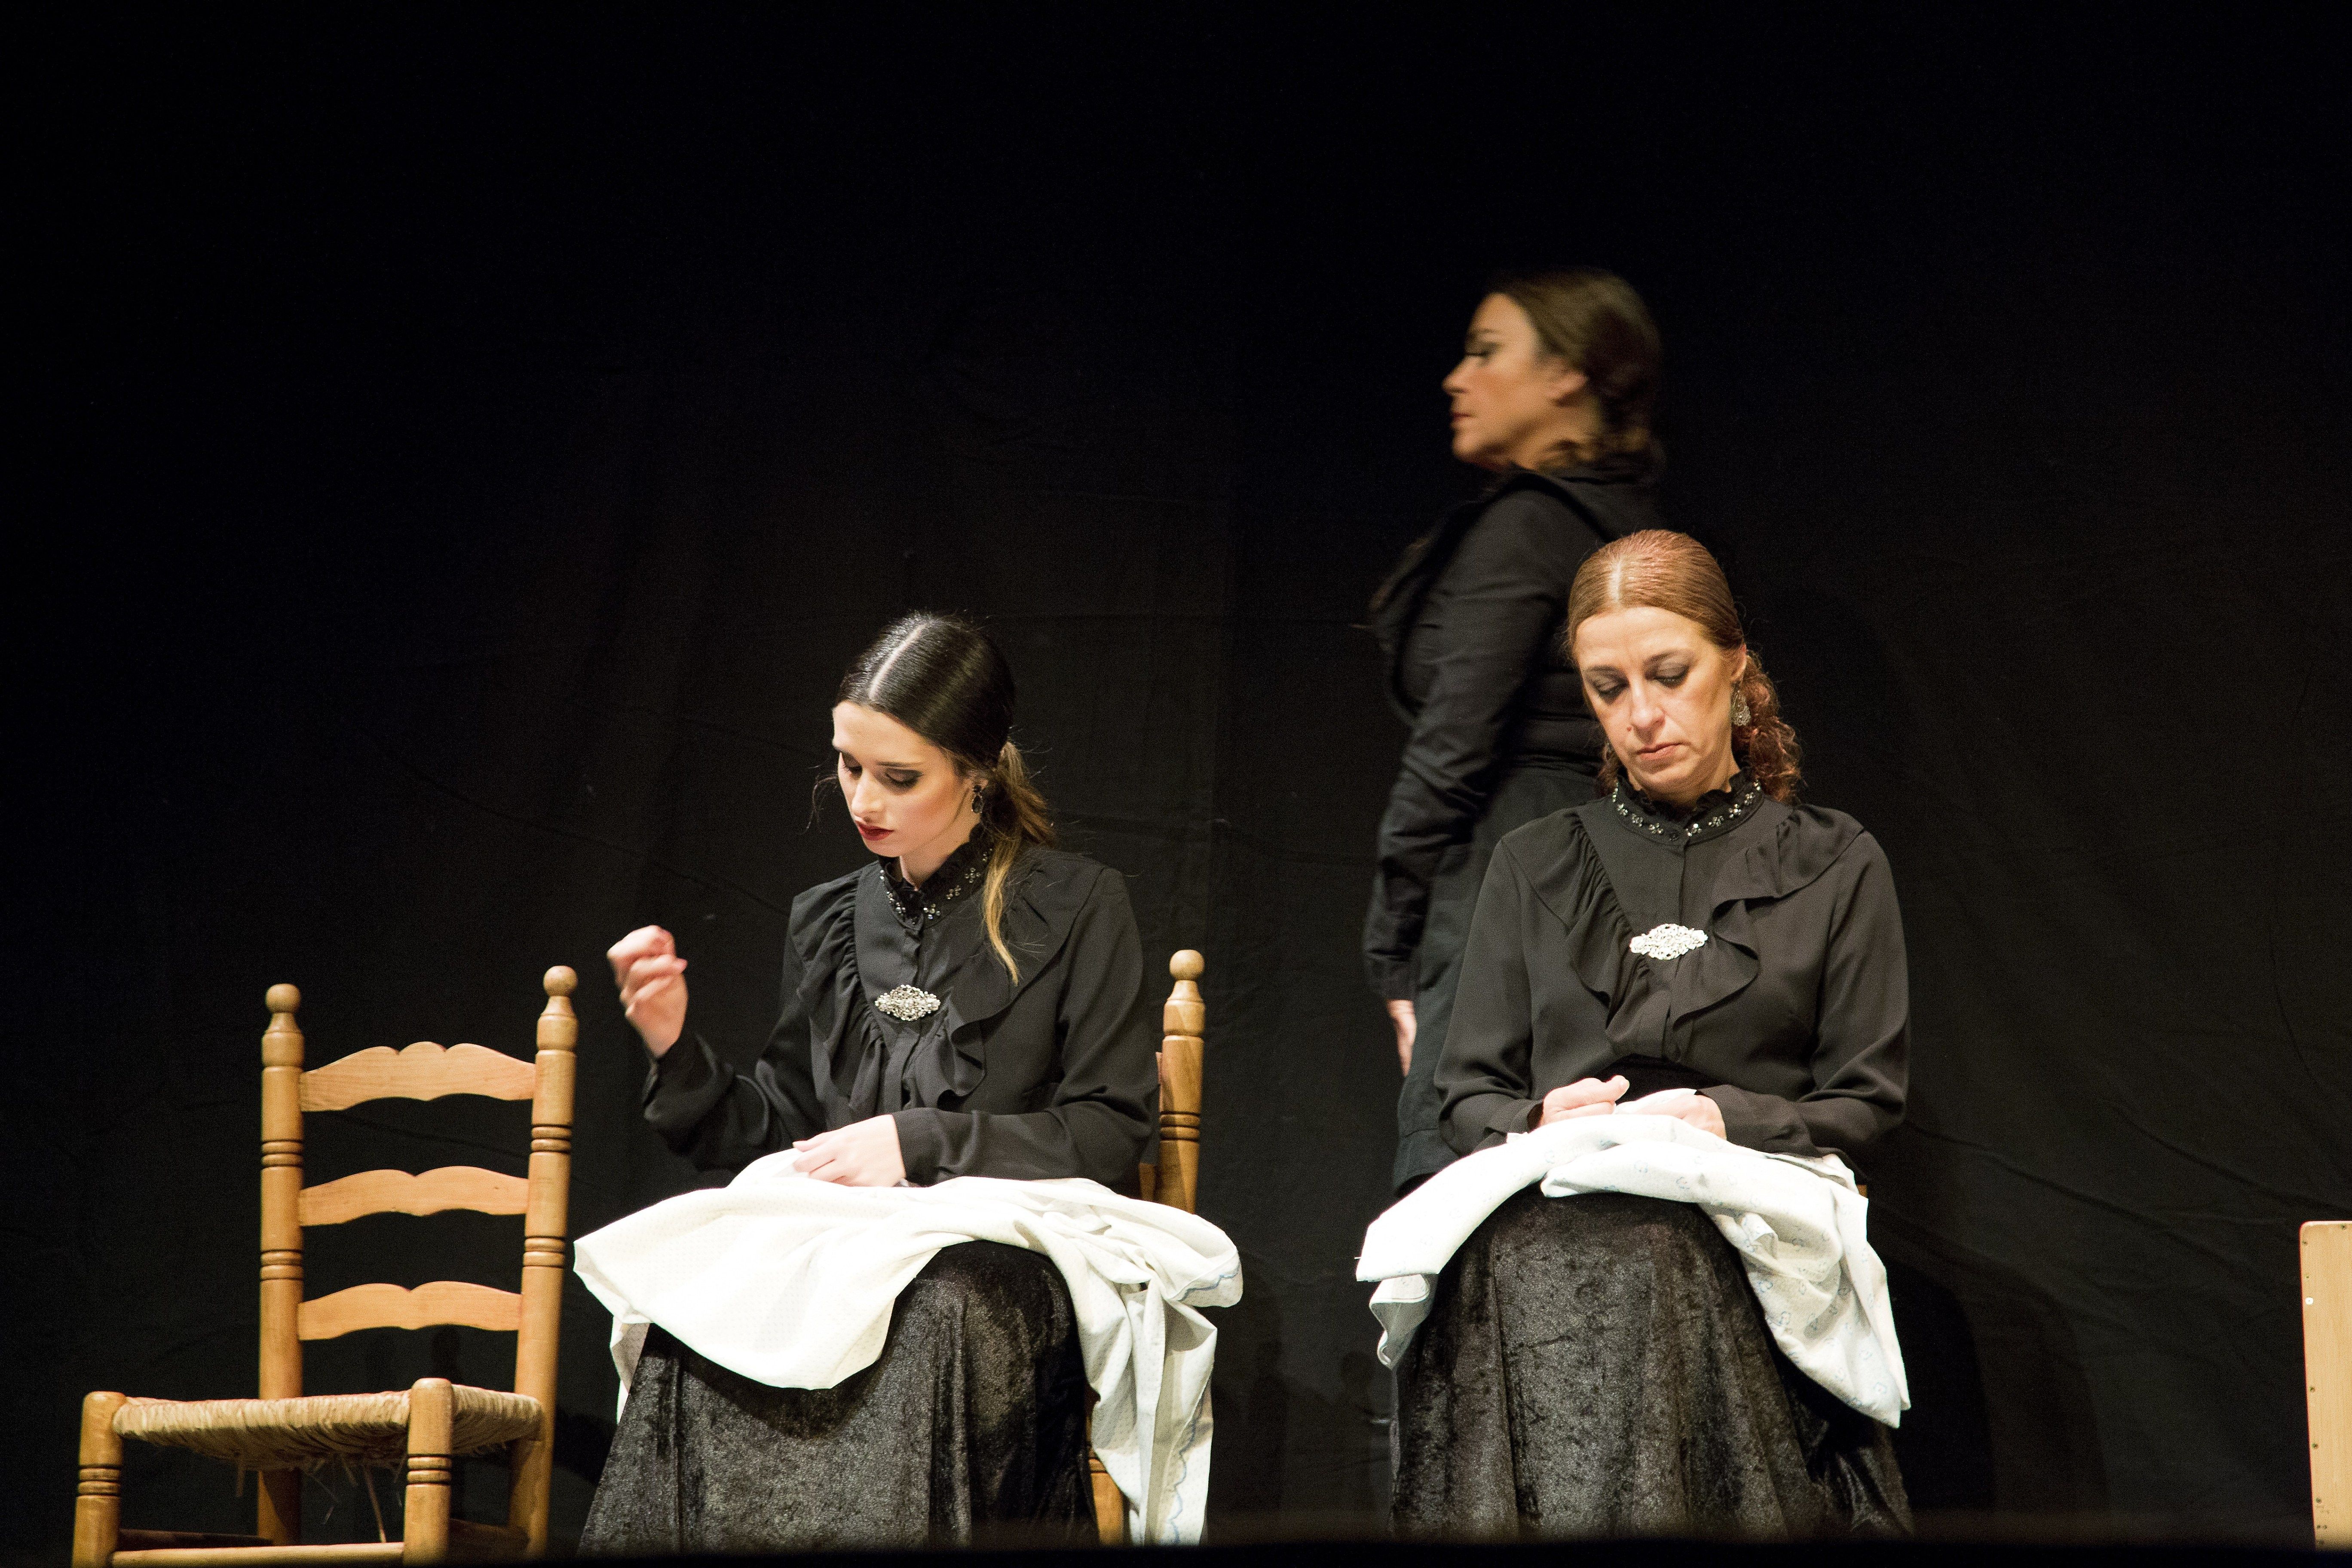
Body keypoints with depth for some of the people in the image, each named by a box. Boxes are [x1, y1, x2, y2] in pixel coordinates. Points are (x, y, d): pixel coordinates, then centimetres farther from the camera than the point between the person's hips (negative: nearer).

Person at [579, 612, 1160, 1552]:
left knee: (932, 1327, -41)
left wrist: (918, 1142, -10)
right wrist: (678, 1051, 4)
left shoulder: (1075, 908, 6)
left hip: (1013, 1265, -4)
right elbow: (776, 1130, 22)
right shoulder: (826, 923, 21)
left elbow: (1110, 1137, 0)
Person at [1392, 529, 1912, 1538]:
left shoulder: (1835, 868, 18)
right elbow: (1468, 1095, 18)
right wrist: (1541, 1123, -6)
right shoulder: (1534, 867, 24)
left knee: (1640, 1276, -40)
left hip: (1747, 1229, -1)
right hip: (1548, 1219, 1)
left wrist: (1732, 1119, -10)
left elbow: (1865, 1103, 11)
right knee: (1504, 1278, -38)